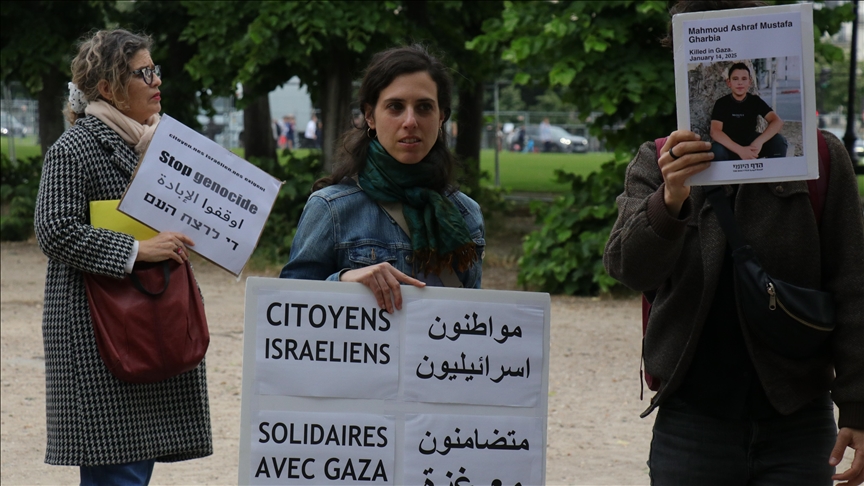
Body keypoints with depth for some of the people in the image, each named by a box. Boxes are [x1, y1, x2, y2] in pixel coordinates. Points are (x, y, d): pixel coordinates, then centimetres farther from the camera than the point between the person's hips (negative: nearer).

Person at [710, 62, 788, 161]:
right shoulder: (721, 103, -10)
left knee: (778, 140, -23)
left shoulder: (755, 101, -3)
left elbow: (777, 121, -16)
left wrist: (759, 141, -35)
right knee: (717, 150, -37)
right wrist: (740, 150, -39)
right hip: (730, 147, -3)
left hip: (751, 144, 3)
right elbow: (715, 132, -25)